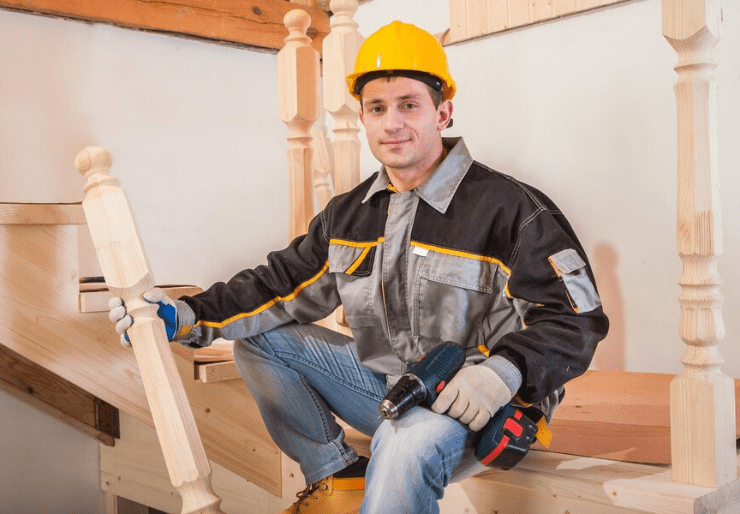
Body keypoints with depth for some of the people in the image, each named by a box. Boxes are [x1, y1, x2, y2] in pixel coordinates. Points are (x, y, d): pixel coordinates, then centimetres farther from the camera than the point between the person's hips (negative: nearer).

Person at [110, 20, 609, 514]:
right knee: (257, 338, 5)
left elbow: (576, 315, -14)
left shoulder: (506, 207, -13)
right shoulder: (348, 214, 7)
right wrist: (187, 316, -6)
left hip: (476, 405, -7)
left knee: (408, 442, -41)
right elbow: (282, 285, 8)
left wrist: (505, 372, -32)